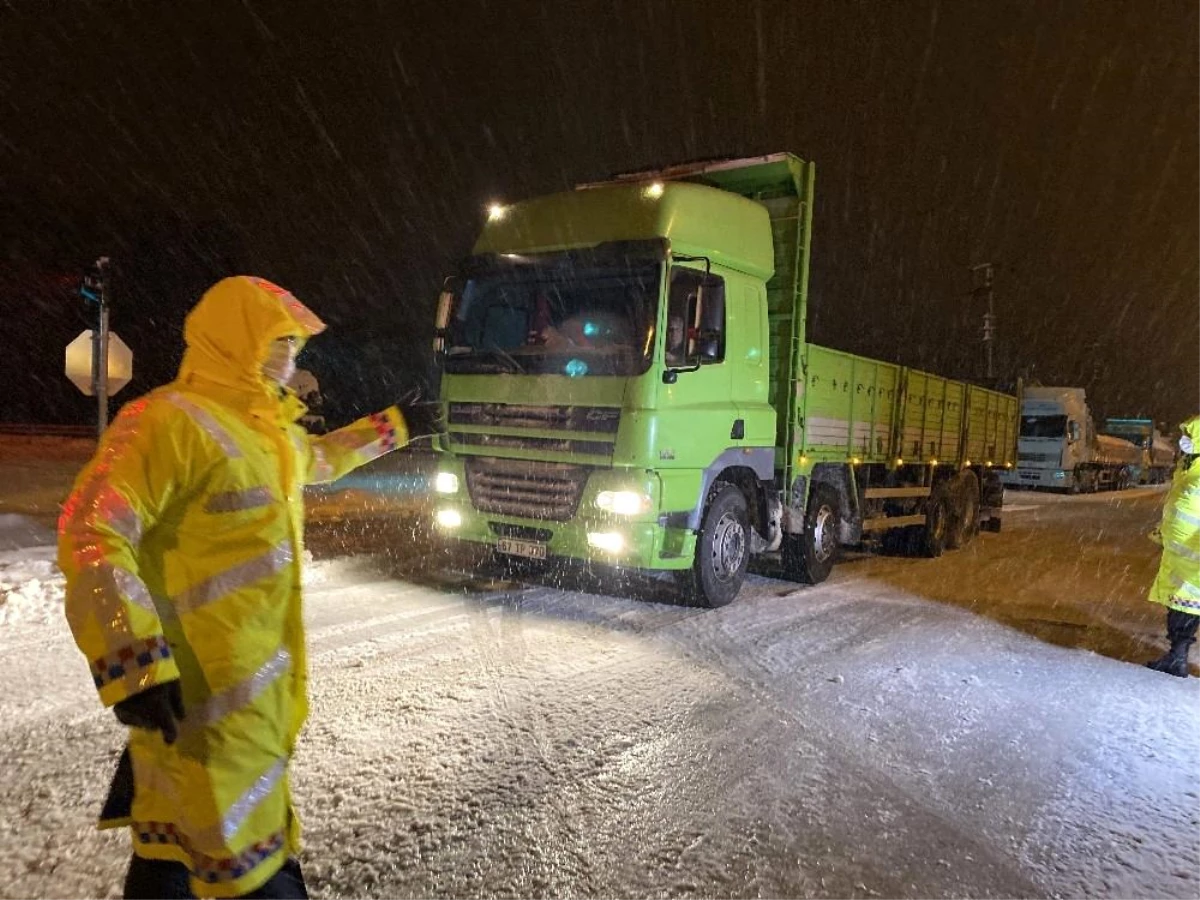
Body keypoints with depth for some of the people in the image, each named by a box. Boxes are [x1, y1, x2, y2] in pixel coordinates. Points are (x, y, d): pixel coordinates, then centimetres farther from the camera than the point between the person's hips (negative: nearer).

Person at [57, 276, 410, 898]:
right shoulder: (169, 421, -18)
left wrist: (388, 429, 38)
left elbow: (315, 459, 34)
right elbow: (91, 534, -24)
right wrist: (136, 665, -30)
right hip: (201, 690, -9)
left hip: (259, 678, 9)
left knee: (179, 838, 23)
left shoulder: (266, 427, 12)